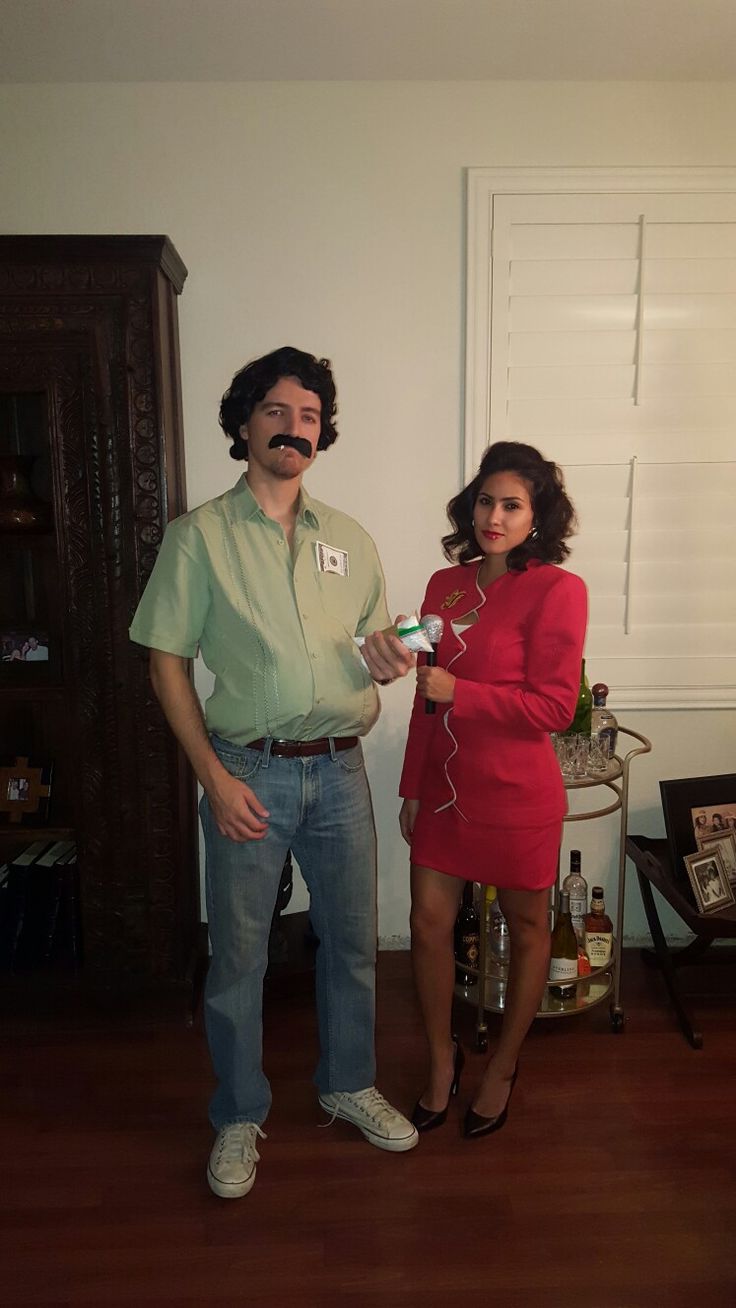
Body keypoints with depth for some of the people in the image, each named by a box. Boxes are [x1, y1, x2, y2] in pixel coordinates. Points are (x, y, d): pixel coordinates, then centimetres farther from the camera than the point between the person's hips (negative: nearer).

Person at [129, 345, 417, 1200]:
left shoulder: (350, 540, 8)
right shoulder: (200, 535, -4)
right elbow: (166, 665, -6)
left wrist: (385, 659, -9)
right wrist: (215, 778, -12)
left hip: (340, 770, 4)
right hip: (249, 773, -3)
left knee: (351, 941, 16)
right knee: (238, 953, 9)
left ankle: (347, 1084, 40)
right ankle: (238, 1117, 33)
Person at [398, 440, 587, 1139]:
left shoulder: (557, 591, -12)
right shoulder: (444, 586, 5)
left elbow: (554, 708, -15)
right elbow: (426, 698, 11)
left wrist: (459, 691, -22)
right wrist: (412, 785, 12)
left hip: (516, 794, -5)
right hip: (444, 787, 5)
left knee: (526, 928, 14)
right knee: (429, 923, 8)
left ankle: (502, 1068, 36)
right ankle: (441, 1060, 33)